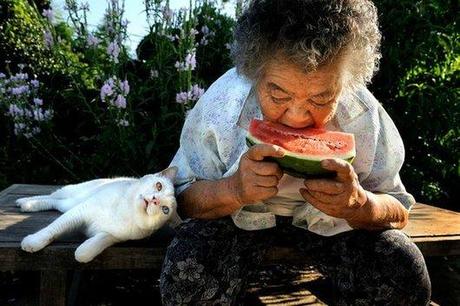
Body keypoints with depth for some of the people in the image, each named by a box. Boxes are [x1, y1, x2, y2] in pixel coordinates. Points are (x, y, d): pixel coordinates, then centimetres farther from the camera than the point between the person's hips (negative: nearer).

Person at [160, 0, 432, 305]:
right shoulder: (219, 106, -27)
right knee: (186, 274, -28)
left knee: (406, 275, -19)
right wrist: (233, 190, -40)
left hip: (329, 220, 2)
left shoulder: (364, 116, -23)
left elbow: (398, 214, -12)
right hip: (238, 215, -1)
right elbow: (183, 201, -17)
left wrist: (360, 205, -37)